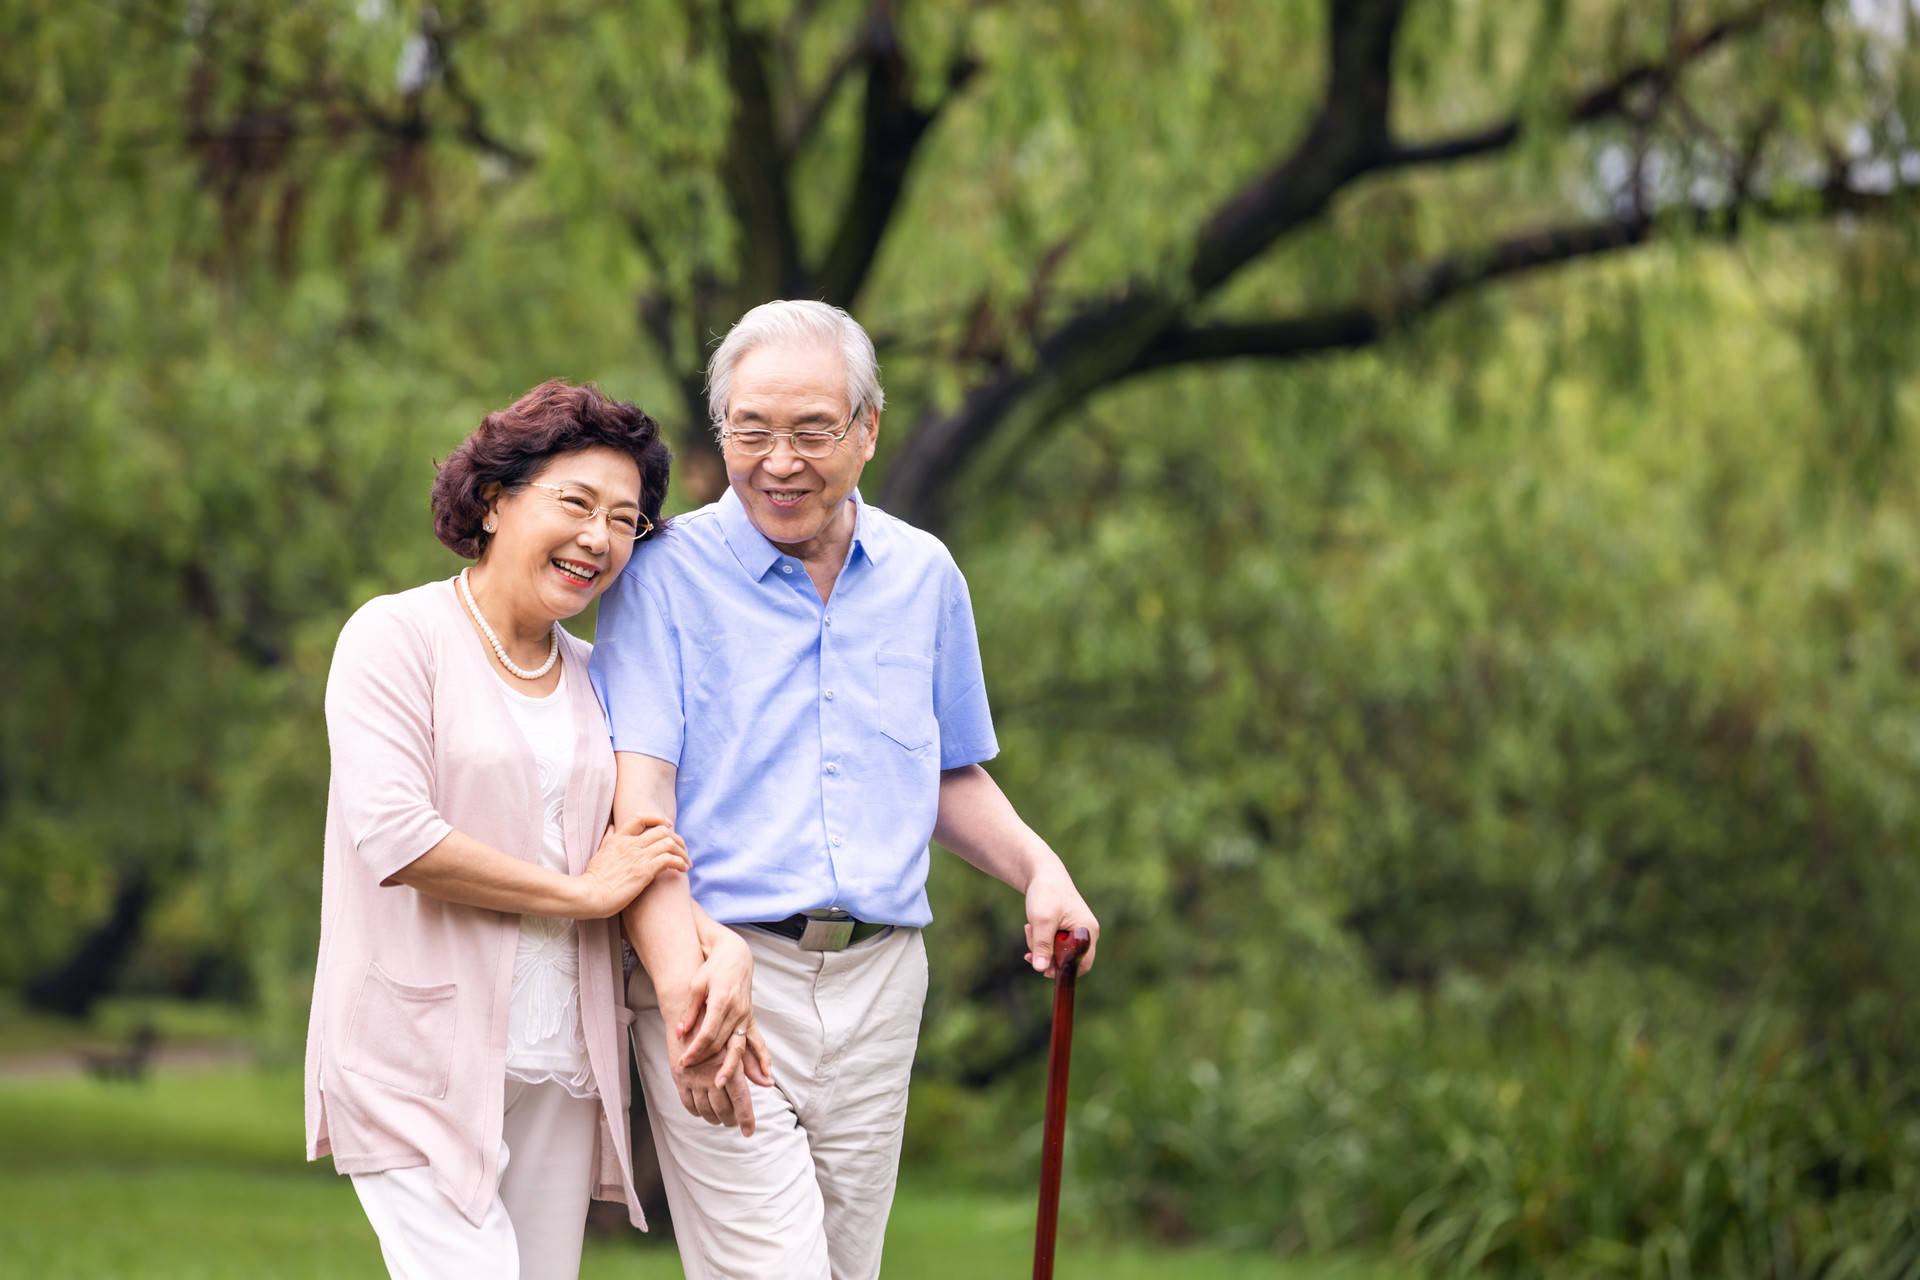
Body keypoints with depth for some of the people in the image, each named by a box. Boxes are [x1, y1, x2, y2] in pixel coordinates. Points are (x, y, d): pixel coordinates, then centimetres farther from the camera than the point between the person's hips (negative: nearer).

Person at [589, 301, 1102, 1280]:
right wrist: (685, 989, -25)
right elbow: (638, 795, -12)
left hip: (878, 981, 5)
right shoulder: (667, 575, -3)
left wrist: (1037, 868, 3)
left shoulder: (923, 576, 13)